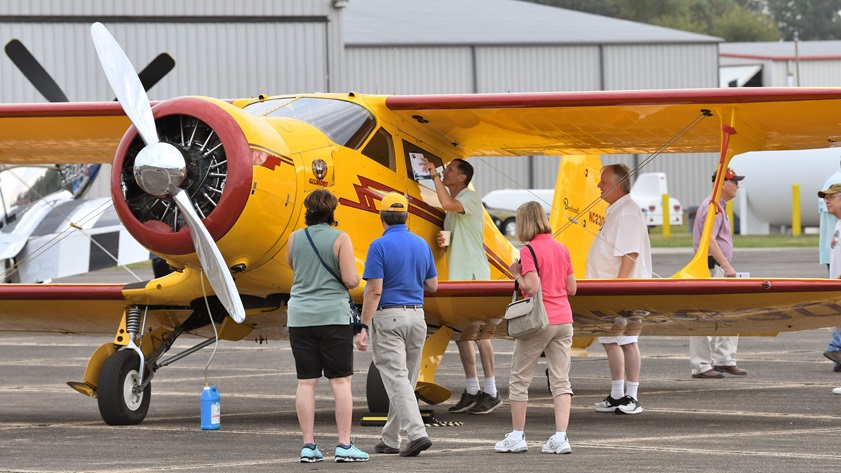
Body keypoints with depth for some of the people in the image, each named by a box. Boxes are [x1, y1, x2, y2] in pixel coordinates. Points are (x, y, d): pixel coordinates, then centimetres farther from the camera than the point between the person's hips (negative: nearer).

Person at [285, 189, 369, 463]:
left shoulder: (295, 239, 4)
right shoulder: (340, 239, -7)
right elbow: (351, 280, -10)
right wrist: (355, 276, 12)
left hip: (300, 317, 4)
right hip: (333, 316, -4)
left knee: (306, 382, 4)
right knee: (341, 381, 0)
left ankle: (308, 445, 3)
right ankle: (344, 445, -4)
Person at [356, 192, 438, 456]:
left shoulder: (379, 246, -11)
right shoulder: (421, 245, 7)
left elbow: (375, 291, -16)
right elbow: (432, 286, 14)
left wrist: (363, 327, -13)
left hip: (388, 318, -6)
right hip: (416, 316, 6)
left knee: (396, 379, -10)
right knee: (405, 380, 13)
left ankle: (417, 433, -24)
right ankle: (390, 440, 20)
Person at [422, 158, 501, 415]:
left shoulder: (471, 198, -8)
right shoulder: (452, 205, 19)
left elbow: (447, 204, -29)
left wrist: (435, 176, -19)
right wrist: (444, 243, 3)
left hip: (473, 273, -9)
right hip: (456, 273, 9)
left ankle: (491, 392, -4)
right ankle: (472, 391, 13)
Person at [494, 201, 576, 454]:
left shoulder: (529, 251, -11)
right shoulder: (561, 249, 9)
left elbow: (532, 288, -19)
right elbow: (572, 288, 12)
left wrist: (517, 274, -3)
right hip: (563, 320, 6)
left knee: (520, 379, 8)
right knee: (560, 380, 3)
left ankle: (517, 436, 11)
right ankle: (560, 437, -6)